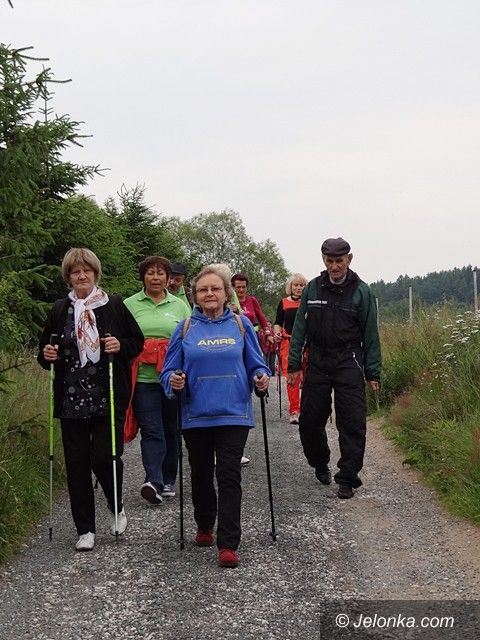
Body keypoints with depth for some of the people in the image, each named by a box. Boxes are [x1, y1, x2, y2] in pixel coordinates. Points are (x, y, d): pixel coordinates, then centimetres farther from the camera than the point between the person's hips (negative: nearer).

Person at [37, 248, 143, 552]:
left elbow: (138, 341, 7)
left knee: (104, 457, -9)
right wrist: (47, 355, -3)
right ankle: (86, 529, 16)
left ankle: (117, 508, 22)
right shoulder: (60, 310, 9)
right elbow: (45, 348, 19)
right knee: (77, 464, 4)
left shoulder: (115, 305, 2)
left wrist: (121, 346, -12)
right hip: (71, 399, 3)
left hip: (108, 398, -3)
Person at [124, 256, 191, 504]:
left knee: (171, 431, 10)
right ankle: (154, 481, -17)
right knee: (151, 432, -10)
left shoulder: (180, 306, 11)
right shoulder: (130, 305, 6)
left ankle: (168, 481, 22)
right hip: (144, 378, -2)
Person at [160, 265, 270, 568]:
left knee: (229, 477, -6)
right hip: (196, 415, 2)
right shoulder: (186, 329, 3)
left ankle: (228, 544, -3)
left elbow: (255, 363, 8)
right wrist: (173, 381, -17)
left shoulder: (241, 324, 3)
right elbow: (169, 371, 4)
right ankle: (204, 526, 38)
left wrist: (261, 377, -12)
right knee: (201, 475, 15)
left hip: (233, 414, -1)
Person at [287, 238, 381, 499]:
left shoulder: (361, 291, -1)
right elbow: (299, 328, 7)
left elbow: (370, 334, 1)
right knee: (310, 420, 6)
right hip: (317, 360, 3)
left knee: (352, 423, -5)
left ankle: (348, 478, 4)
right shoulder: (312, 289, 5)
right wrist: (294, 364, 2)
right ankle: (320, 464, 30)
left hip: (348, 362, -2)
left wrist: (372, 372, -1)